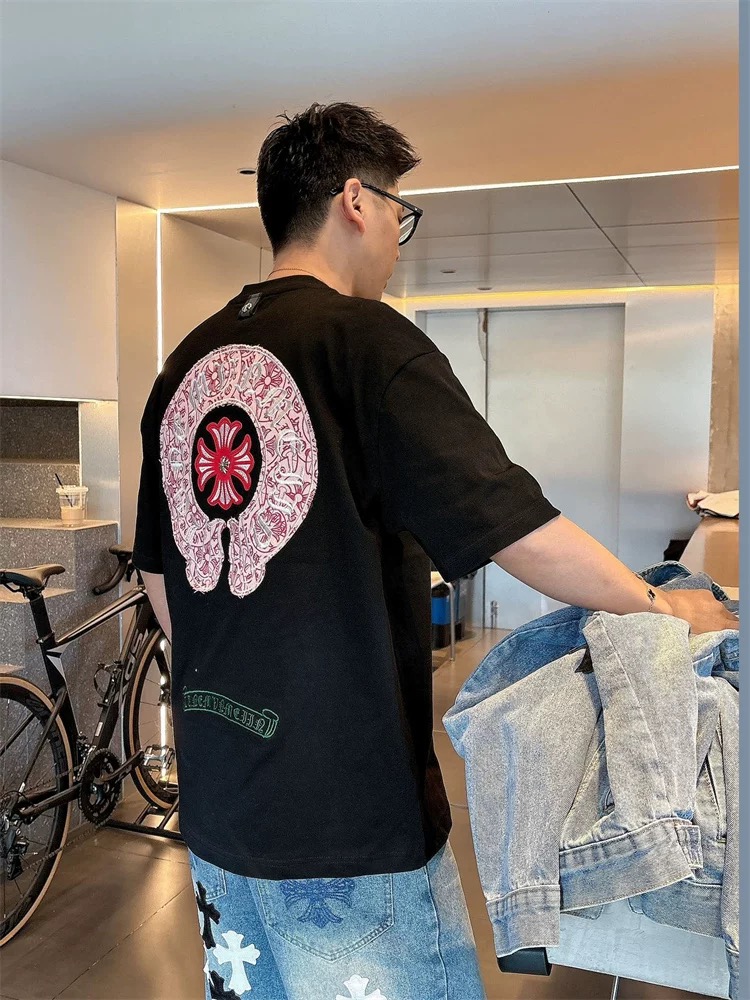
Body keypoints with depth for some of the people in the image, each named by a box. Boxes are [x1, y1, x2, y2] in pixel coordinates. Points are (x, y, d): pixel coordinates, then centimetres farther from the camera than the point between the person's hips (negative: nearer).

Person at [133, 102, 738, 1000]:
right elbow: (519, 531, -16)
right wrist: (663, 606, 1)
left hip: (216, 803, 7)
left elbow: (159, 576, 12)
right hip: (350, 824, -7)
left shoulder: (186, 365, 6)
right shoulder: (368, 340, -15)